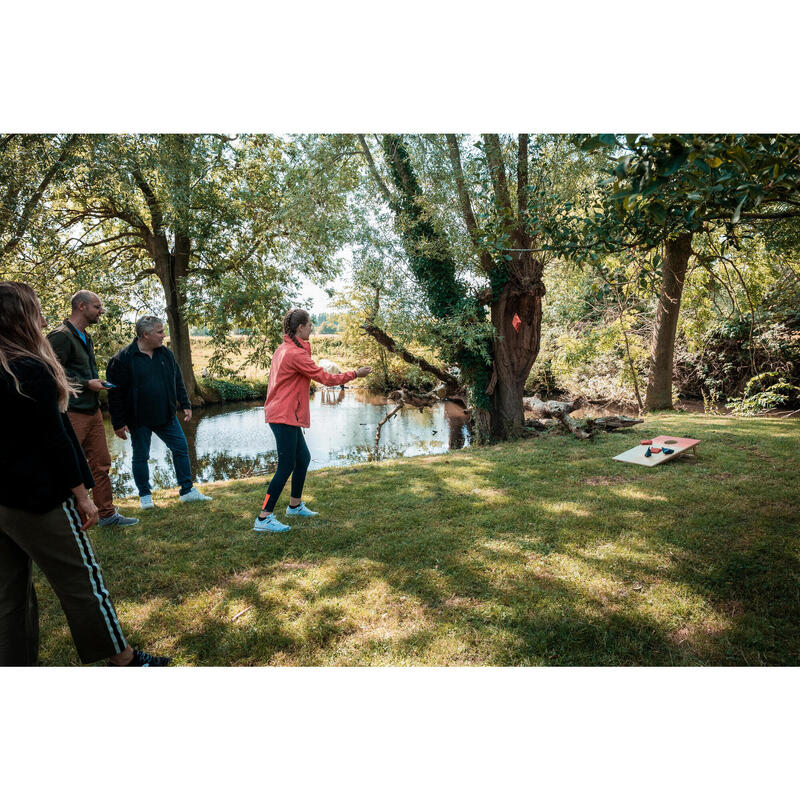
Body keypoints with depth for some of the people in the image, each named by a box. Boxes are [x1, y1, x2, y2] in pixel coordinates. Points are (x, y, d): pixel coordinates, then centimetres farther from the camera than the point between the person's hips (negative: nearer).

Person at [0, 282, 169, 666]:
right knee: (83, 581, 3)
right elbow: (54, 440, -17)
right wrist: (82, 497, -10)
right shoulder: (32, 371, -17)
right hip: (39, 498, -8)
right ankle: (122, 659, 16)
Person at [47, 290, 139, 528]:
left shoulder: (85, 337, 18)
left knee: (101, 464, 13)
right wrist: (86, 383, -14)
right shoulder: (61, 336, -12)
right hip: (72, 413, -9)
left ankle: (107, 515, 22)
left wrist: (96, 382, 11)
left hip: (92, 411, 10)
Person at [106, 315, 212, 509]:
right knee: (140, 457, 8)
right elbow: (115, 393, -11)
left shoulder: (165, 353, 4)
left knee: (181, 449, 6)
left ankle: (187, 491, 18)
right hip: (139, 420, -5)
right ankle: (145, 496, 25)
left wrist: (185, 405, 9)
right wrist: (118, 423, -11)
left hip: (166, 416, 5)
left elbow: (178, 381, 14)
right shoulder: (124, 358, -12)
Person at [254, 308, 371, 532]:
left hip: (284, 415, 10)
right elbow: (325, 379, -15)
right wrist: (355, 374, -5)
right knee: (286, 466, -5)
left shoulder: (283, 350, 13)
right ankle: (263, 518, 0)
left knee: (303, 458, 18)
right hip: (285, 416, -10)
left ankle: (295, 506, 32)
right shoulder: (296, 354, -18)